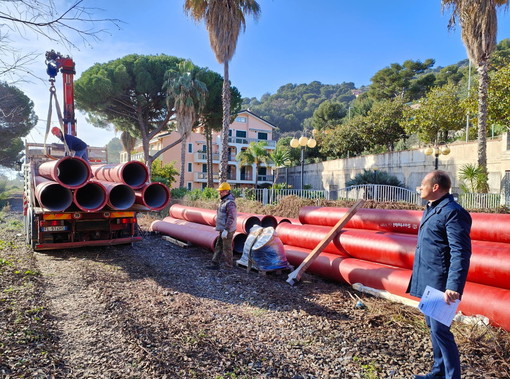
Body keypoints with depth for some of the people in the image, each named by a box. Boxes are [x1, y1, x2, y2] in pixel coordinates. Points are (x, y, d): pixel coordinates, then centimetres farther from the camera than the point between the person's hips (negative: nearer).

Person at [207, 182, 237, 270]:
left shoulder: (230, 203, -19)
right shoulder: (223, 201, 13)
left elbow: (231, 218, -25)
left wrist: (226, 230, -27)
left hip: (228, 230, -10)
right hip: (223, 229, 10)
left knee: (227, 248, 0)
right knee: (218, 246, 13)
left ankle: (229, 266, 12)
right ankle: (215, 264, 20)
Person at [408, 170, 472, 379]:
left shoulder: (453, 212, -17)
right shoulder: (431, 210, 13)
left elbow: (460, 253, -23)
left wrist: (454, 286, -29)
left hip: (439, 284, -10)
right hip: (427, 281, 10)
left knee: (440, 330, -2)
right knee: (433, 327, 19)